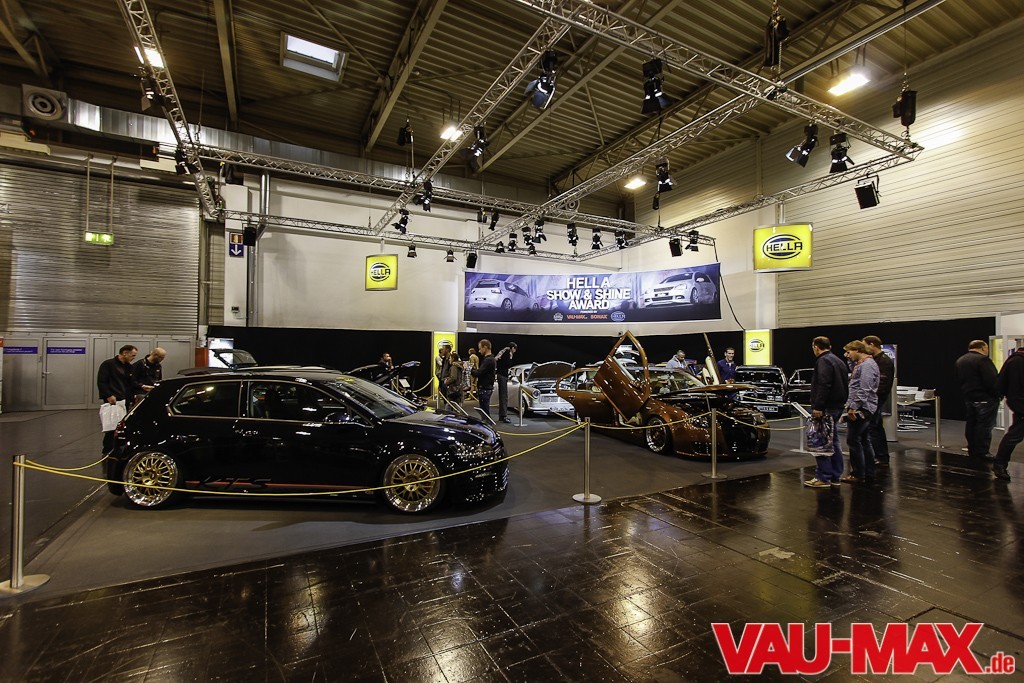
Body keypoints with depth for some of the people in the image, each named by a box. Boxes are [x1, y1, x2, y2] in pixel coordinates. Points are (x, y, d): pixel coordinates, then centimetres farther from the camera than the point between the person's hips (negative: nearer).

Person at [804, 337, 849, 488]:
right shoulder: (838, 361, 19)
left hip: (826, 408, -10)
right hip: (837, 407, 10)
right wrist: (842, 403, 21)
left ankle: (823, 478, -4)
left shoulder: (823, 361, -13)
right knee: (833, 442, 15)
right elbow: (843, 386, 22)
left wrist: (818, 407, -24)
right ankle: (835, 477, 21)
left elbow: (823, 386, -24)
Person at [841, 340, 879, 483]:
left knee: (853, 440, -7)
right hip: (860, 408, 11)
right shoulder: (861, 364, 18)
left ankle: (858, 474, -1)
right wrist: (851, 405, 20)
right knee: (863, 440, 14)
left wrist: (854, 407, -22)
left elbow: (864, 390, -22)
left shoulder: (867, 365, -14)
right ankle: (869, 473, 22)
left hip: (861, 409, -11)